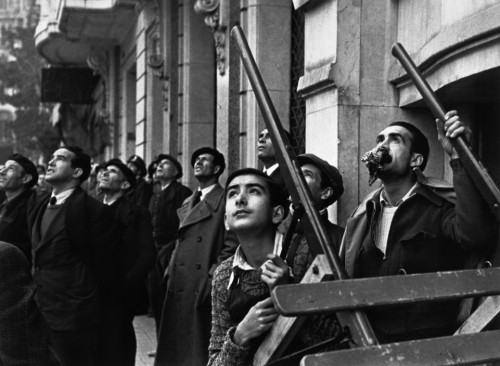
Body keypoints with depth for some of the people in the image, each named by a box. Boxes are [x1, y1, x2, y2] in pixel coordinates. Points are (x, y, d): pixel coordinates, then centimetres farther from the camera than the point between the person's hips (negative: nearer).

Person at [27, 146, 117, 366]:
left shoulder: (94, 210, -13)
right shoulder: (38, 205, 11)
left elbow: (102, 263, -9)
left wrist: (84, 304, -2)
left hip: (73, 314, -7)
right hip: (38, 310, 8)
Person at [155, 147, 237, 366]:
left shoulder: (225, 200, -5)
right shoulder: (187, 204, 20)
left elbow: (231, 246, -12)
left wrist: (212, 279, -18)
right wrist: (171, 273, 10)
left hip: (205, 290, -7)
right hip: (179, 288, 7)